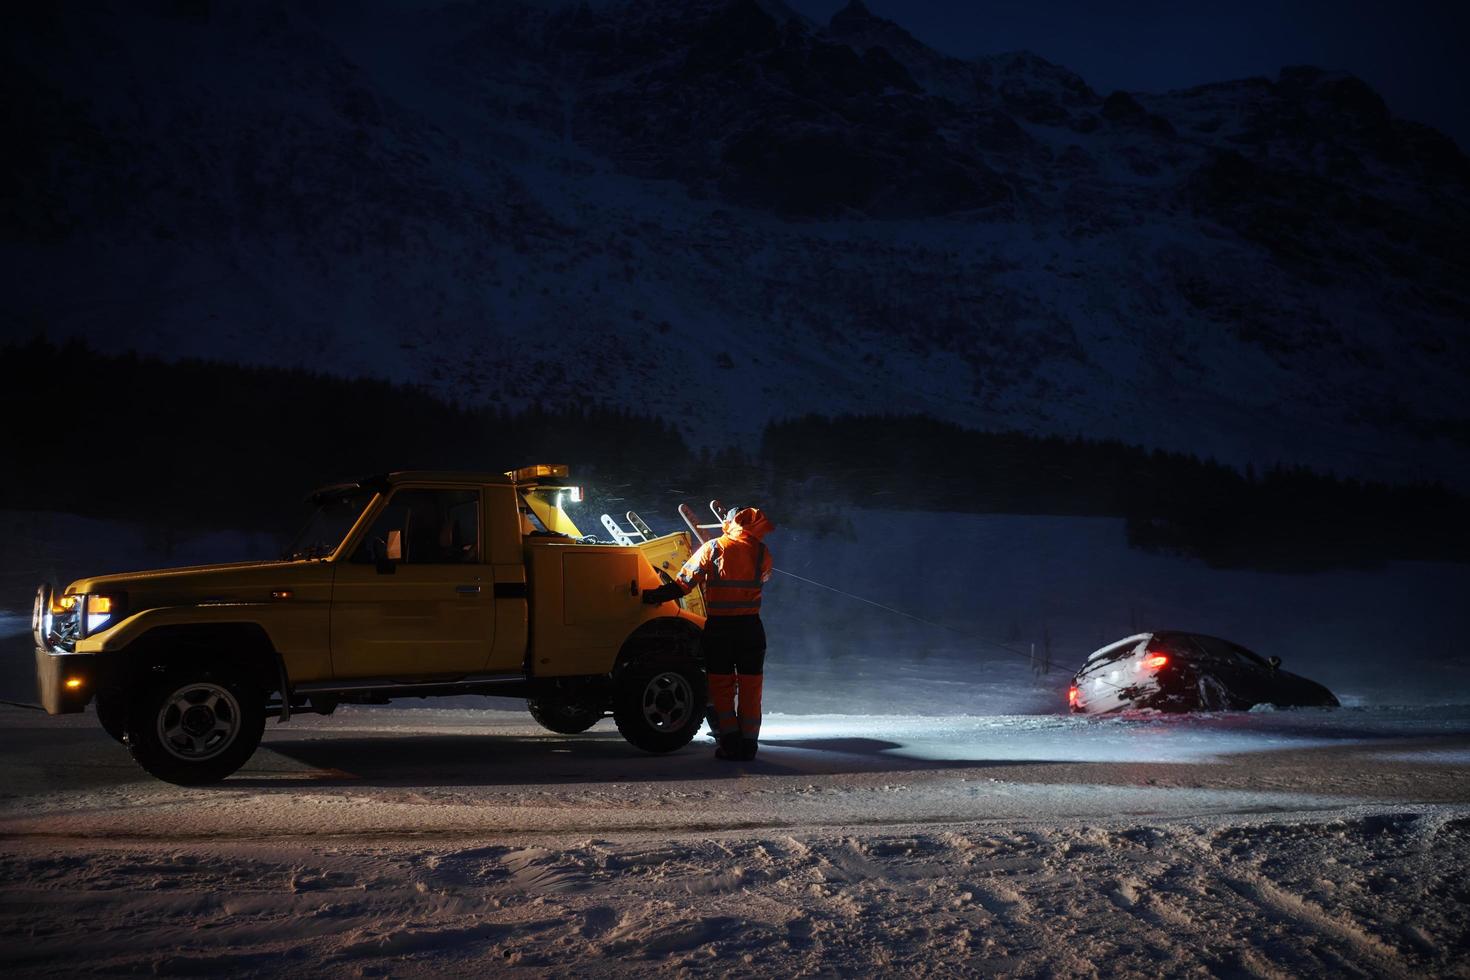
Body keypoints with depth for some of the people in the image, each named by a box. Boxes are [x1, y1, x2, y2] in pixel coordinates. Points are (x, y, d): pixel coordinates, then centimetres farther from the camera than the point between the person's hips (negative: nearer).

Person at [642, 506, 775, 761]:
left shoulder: (712, 548, -2)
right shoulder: (761, 552, -1)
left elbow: (684, 582, -3)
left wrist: (656, 596, 8)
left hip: (718, 627, 0)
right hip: (750, 626, 0)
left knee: (722, 687, 8)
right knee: (750, 688, 9)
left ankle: (730, 743, 1)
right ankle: (748, 745, 8)